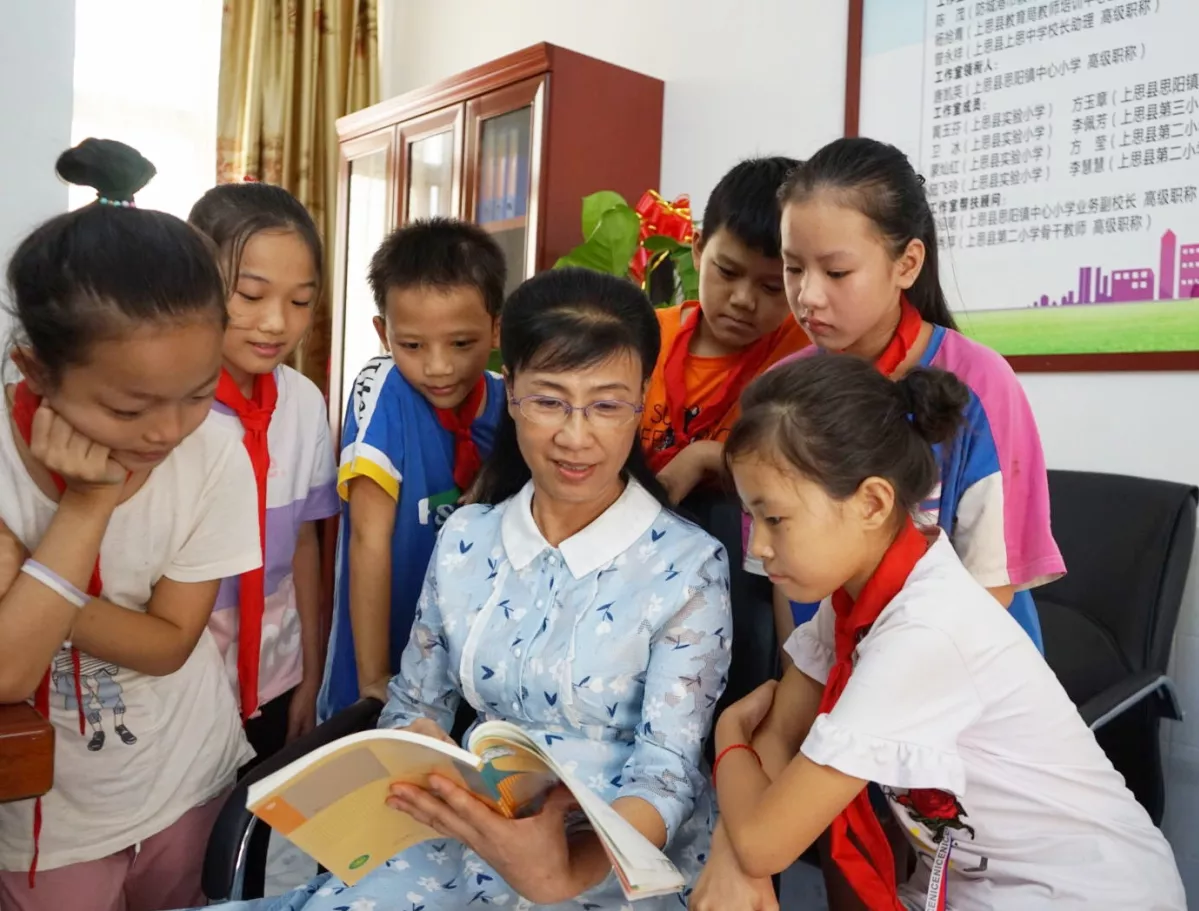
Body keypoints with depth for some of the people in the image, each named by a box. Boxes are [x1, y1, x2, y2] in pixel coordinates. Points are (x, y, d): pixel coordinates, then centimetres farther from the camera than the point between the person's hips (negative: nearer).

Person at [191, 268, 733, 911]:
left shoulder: (688, 566, -10)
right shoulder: (465, 538, 3)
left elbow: (667, 769, -14)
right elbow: (416, 704, 10)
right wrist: (427, 779, -13)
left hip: (627, 858, -3)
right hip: (472, 838, 3)